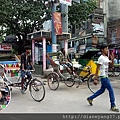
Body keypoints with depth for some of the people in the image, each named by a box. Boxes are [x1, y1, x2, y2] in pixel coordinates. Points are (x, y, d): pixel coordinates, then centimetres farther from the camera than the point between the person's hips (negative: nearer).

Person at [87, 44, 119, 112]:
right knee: (111, 90, -6)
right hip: (103, 77, -9)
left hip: (106, 76, 9)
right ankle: (113, 106, 3)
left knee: (102, 90, 17)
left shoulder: (106, 58, 13)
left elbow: (111, 65, 16)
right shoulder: (101, 58, -14)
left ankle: (90, 98, 29)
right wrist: (95, 78, -17)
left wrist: (112, 59, -3)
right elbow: (97, 69, -16)